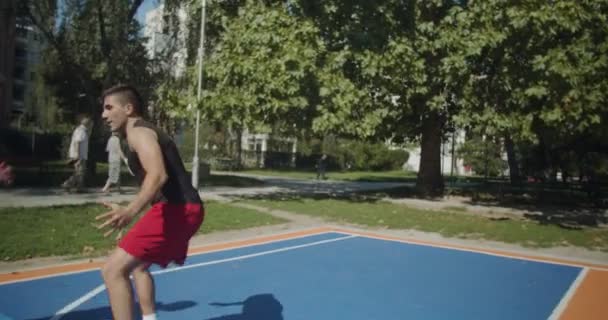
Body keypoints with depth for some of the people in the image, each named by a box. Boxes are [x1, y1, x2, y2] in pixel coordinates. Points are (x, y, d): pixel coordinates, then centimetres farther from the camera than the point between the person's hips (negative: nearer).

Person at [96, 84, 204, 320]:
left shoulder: (138, 132, -8)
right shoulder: (143, 133, 23)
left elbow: (158, 175, -26)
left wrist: (130, 211, -40)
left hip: (177, 210, -11)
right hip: (182, 208, 11)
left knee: (113, 270, -10)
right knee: (138, 265, 28)